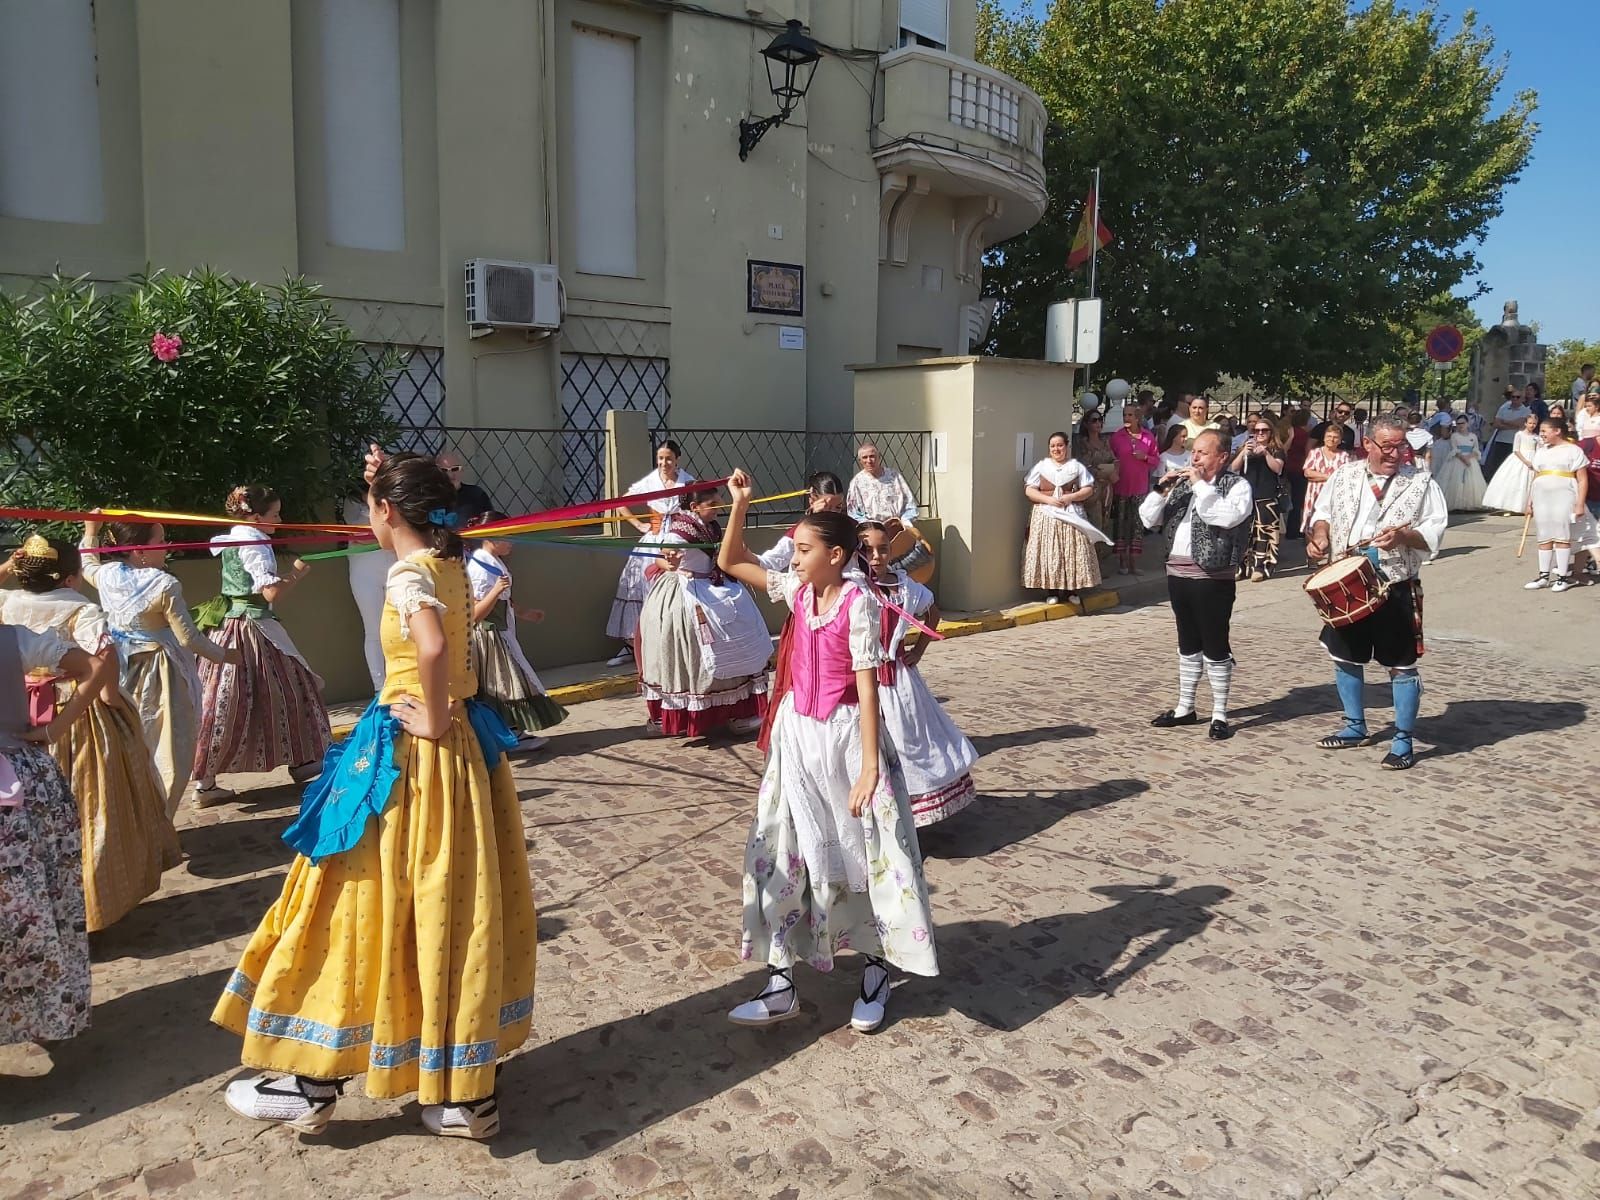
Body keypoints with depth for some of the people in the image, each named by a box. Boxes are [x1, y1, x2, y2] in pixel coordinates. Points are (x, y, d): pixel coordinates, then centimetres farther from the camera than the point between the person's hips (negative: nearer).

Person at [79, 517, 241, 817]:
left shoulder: (106, 575, -3)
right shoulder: (164, 585, -20)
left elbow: (87, 563, 24)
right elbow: (188, 638, -16)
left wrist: (90, 533, 39)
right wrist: (224, 656, -2)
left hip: (123, 673, 7)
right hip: (162, 676, -7)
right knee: (169, 754, 4)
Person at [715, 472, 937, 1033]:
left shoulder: (859, 601, -15)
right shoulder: (798, 590, 2)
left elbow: (867, 686, -18)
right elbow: (731, 561, 10)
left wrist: (869, 767, -20)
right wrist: (740, 503, -2)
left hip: (844, 734, -6)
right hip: (797, 732, 6)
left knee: (865, 854, 5)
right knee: (782, 854, 7)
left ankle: (876, 972, 27)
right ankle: (781, 984, 18)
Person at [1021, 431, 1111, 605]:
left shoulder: (1077, 466, 9)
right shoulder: (1041, 466, 9)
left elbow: (1089, 489, 4)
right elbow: (1029, 490, 1)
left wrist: (1071, 497, -12)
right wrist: (1048, 499, -13)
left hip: (1072, 515, 0)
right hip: (1047, 515, 0)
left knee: (1073, 551, -4)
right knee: (1049, 552, -5)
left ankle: (1072, 589, 5)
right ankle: (1051, 591, 2)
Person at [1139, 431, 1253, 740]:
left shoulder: (1237, 486, -4)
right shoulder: (1182, 484, 13)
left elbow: (1227, 518, -24)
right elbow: (1149, 520, 10)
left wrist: (1201, 485, -17)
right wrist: (1161, 489, -4)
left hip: (1213, 578, -6)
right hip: (1178, 573, 6)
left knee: (1215, 646, -1)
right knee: (1188, 644, 16)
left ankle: (1220, 715, 8)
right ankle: (1185, 708, 25)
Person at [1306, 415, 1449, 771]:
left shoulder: (1421, 482, -3)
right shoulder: (1345, 475, 6)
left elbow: (1435, 530, -6)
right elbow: (1323, 511, 15)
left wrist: (1404, 535, -25)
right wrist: (1320, 533, -6)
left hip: (1397, 589, -4)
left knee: (1402, 665, 1)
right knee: (1345, 657, 14)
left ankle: (1404, 741, 14)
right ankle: (1355, 727, 32)